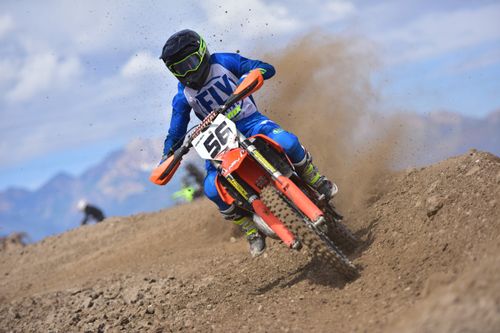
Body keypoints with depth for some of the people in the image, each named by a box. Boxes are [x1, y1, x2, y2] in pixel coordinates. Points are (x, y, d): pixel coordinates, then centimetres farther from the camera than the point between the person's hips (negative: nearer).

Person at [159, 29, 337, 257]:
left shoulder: (223, 62, -4)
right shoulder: (183, 97, 2)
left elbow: (267, 69, -11)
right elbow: (175, 133, 7)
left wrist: (250, 76, -33)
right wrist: (166, 160, -10)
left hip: (250, 122, -2)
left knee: (287, 142, -34)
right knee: (212, 189, -24)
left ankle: (316, 181, -5)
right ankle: (253, 231, -3)